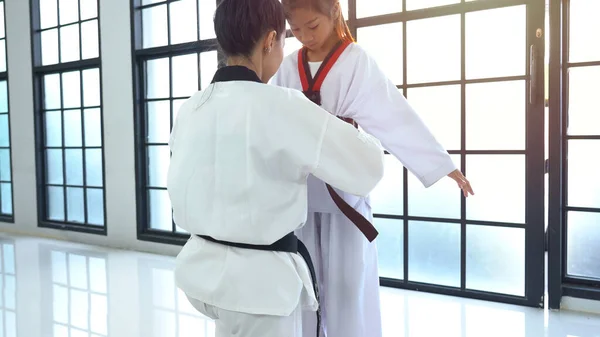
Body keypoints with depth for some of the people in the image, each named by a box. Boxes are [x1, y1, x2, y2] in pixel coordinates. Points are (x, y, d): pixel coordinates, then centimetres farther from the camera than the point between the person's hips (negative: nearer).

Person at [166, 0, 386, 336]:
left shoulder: (190, 109, 0)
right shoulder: (279, 106, -20)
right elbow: (368, 167, -14)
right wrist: (354, 132, 8)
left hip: (202, 266, 7)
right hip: (257, 279, -7)